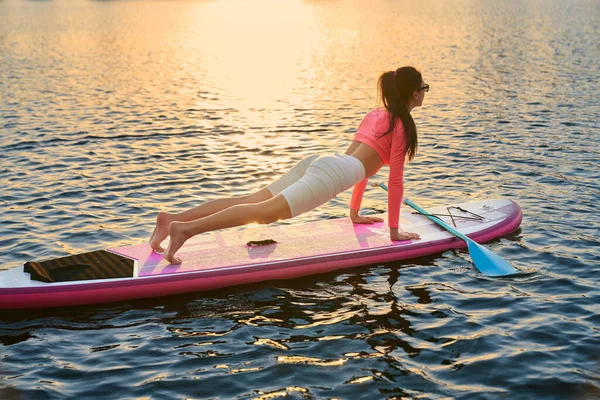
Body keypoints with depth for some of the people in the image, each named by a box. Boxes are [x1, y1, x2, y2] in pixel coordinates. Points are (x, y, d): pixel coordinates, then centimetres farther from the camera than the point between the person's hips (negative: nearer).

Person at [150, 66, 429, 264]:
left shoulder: (374, 115, 32)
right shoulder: (402, 125, 6)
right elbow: (395, 179, 4)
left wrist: (354, 213, 43)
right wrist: (394, 229, 9)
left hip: (317, 162, 8)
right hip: (332, 173, -8)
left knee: (251, 202, -2)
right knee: (267, 211, -22)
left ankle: (172, 219, -13)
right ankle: (186, 228, -38)